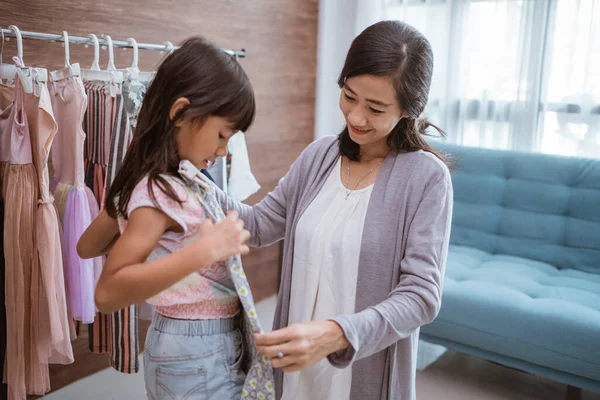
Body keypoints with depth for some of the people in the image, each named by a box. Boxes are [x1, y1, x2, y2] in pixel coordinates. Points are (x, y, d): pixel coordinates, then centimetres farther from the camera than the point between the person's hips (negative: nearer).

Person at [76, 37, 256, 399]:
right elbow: (108, 293, -31)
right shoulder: (160, 192, -24)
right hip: (198, 355, -9)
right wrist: (204, 250, -38)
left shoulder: (164, 181, 0)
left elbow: (87, 246, 11)